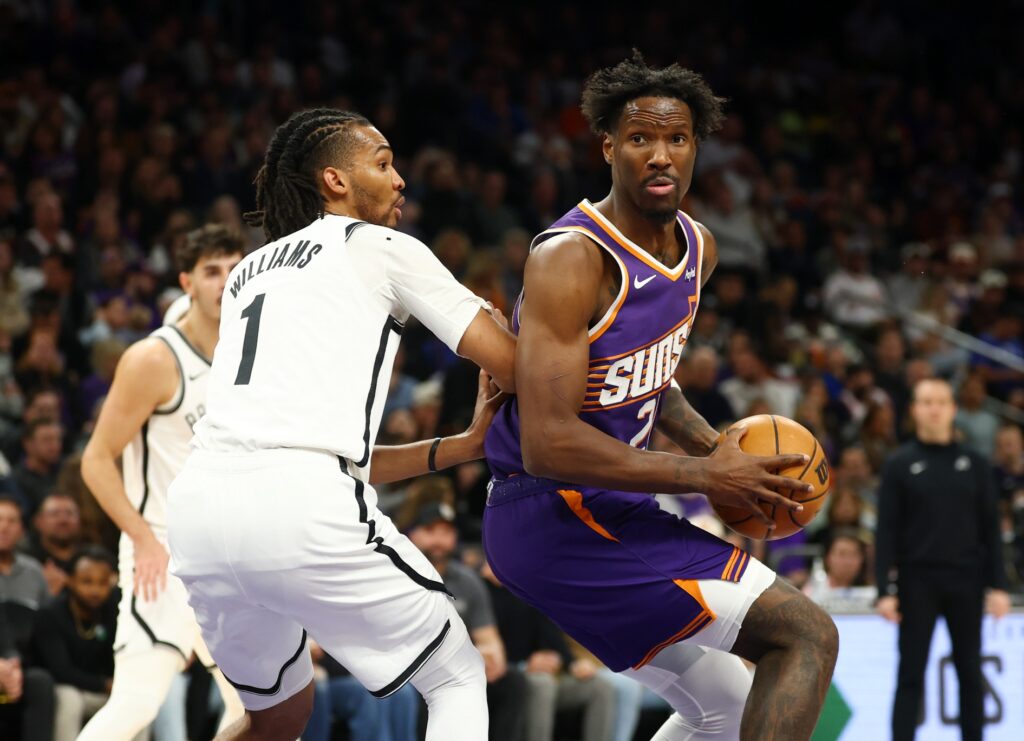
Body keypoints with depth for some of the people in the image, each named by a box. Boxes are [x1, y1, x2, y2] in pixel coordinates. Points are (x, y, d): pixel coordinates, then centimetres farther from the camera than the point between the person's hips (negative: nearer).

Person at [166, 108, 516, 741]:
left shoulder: (249, 273, 30)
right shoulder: (383, 249, 11)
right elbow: (512, 367, 7)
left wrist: (463, 446, 30)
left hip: (198, 505, 7)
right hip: (301, 509, -7)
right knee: (458, 679, 12)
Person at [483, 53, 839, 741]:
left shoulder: (697, 247, 8)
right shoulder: (571, 259, -21)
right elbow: (548, 444, -28)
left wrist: (712, 444, 7)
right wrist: (703, 476, -21)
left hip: (604, 514, 10)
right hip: (559, 521, -10)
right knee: (806, 634, -15)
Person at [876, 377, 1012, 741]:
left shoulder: (974, 464, 7)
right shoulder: (900, 465, 2)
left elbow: (990, 529, 6)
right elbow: (887, 531, -1)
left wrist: (998, 585, -2)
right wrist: (885, 590, -9)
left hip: (965, 581, 2)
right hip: (918, 582, -2)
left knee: (970, 674, 6)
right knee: (911, 675, -2)